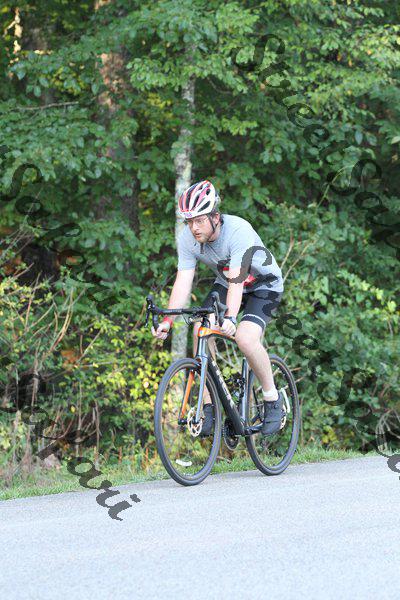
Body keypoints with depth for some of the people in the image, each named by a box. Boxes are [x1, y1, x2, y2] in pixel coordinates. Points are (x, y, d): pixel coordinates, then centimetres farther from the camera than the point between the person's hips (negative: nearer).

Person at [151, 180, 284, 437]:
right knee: (200, 329, -18)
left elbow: (237, 280, -43)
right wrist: (167, 320, -36)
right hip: (226, 283, 6)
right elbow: (183, 281, -22)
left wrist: (230, 317, -57)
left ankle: (273, 398, -6)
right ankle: (209, 406, -9)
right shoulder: (188, 238, -19)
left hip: (264, 285, -6)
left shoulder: (238, 231, -35)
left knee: (245, 337, -29)